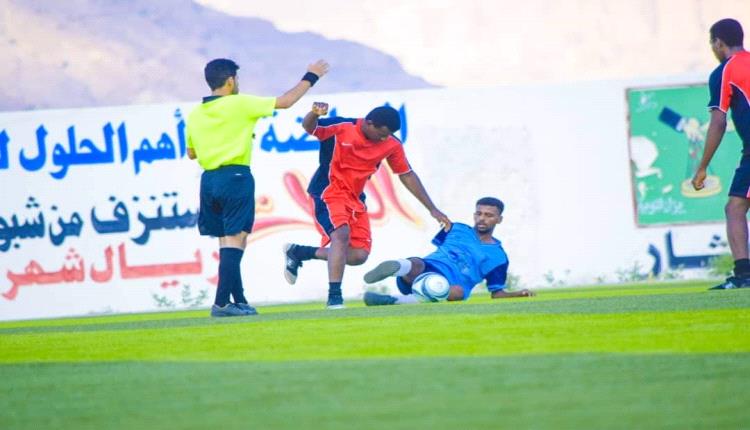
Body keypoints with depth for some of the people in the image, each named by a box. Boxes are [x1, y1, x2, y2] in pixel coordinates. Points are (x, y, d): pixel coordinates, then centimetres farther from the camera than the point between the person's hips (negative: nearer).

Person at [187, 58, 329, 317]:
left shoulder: (195, 114, 9)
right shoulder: (239, 104, -7)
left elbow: (191, 153, 19)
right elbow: (285, 101, -2)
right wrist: (310, 78, 10)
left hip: (209, 180, 6)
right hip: (235, 177, -6)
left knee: (226, 242, 12)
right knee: (235, 240, -7)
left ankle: (238, 301, 15)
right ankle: (222, 303, -15)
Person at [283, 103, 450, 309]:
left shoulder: (391, 145, -4)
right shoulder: (342, 128, -18)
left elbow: (407, 175, 6)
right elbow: (308, 127, -26)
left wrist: (432, 209, 5)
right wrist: (314, 114, -52)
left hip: (355, 199, 6)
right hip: (329, 192, -6)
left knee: (358, 256, -2)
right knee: (341, 234, -30)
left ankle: (298, 252, 16)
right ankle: (334, 296, -27)